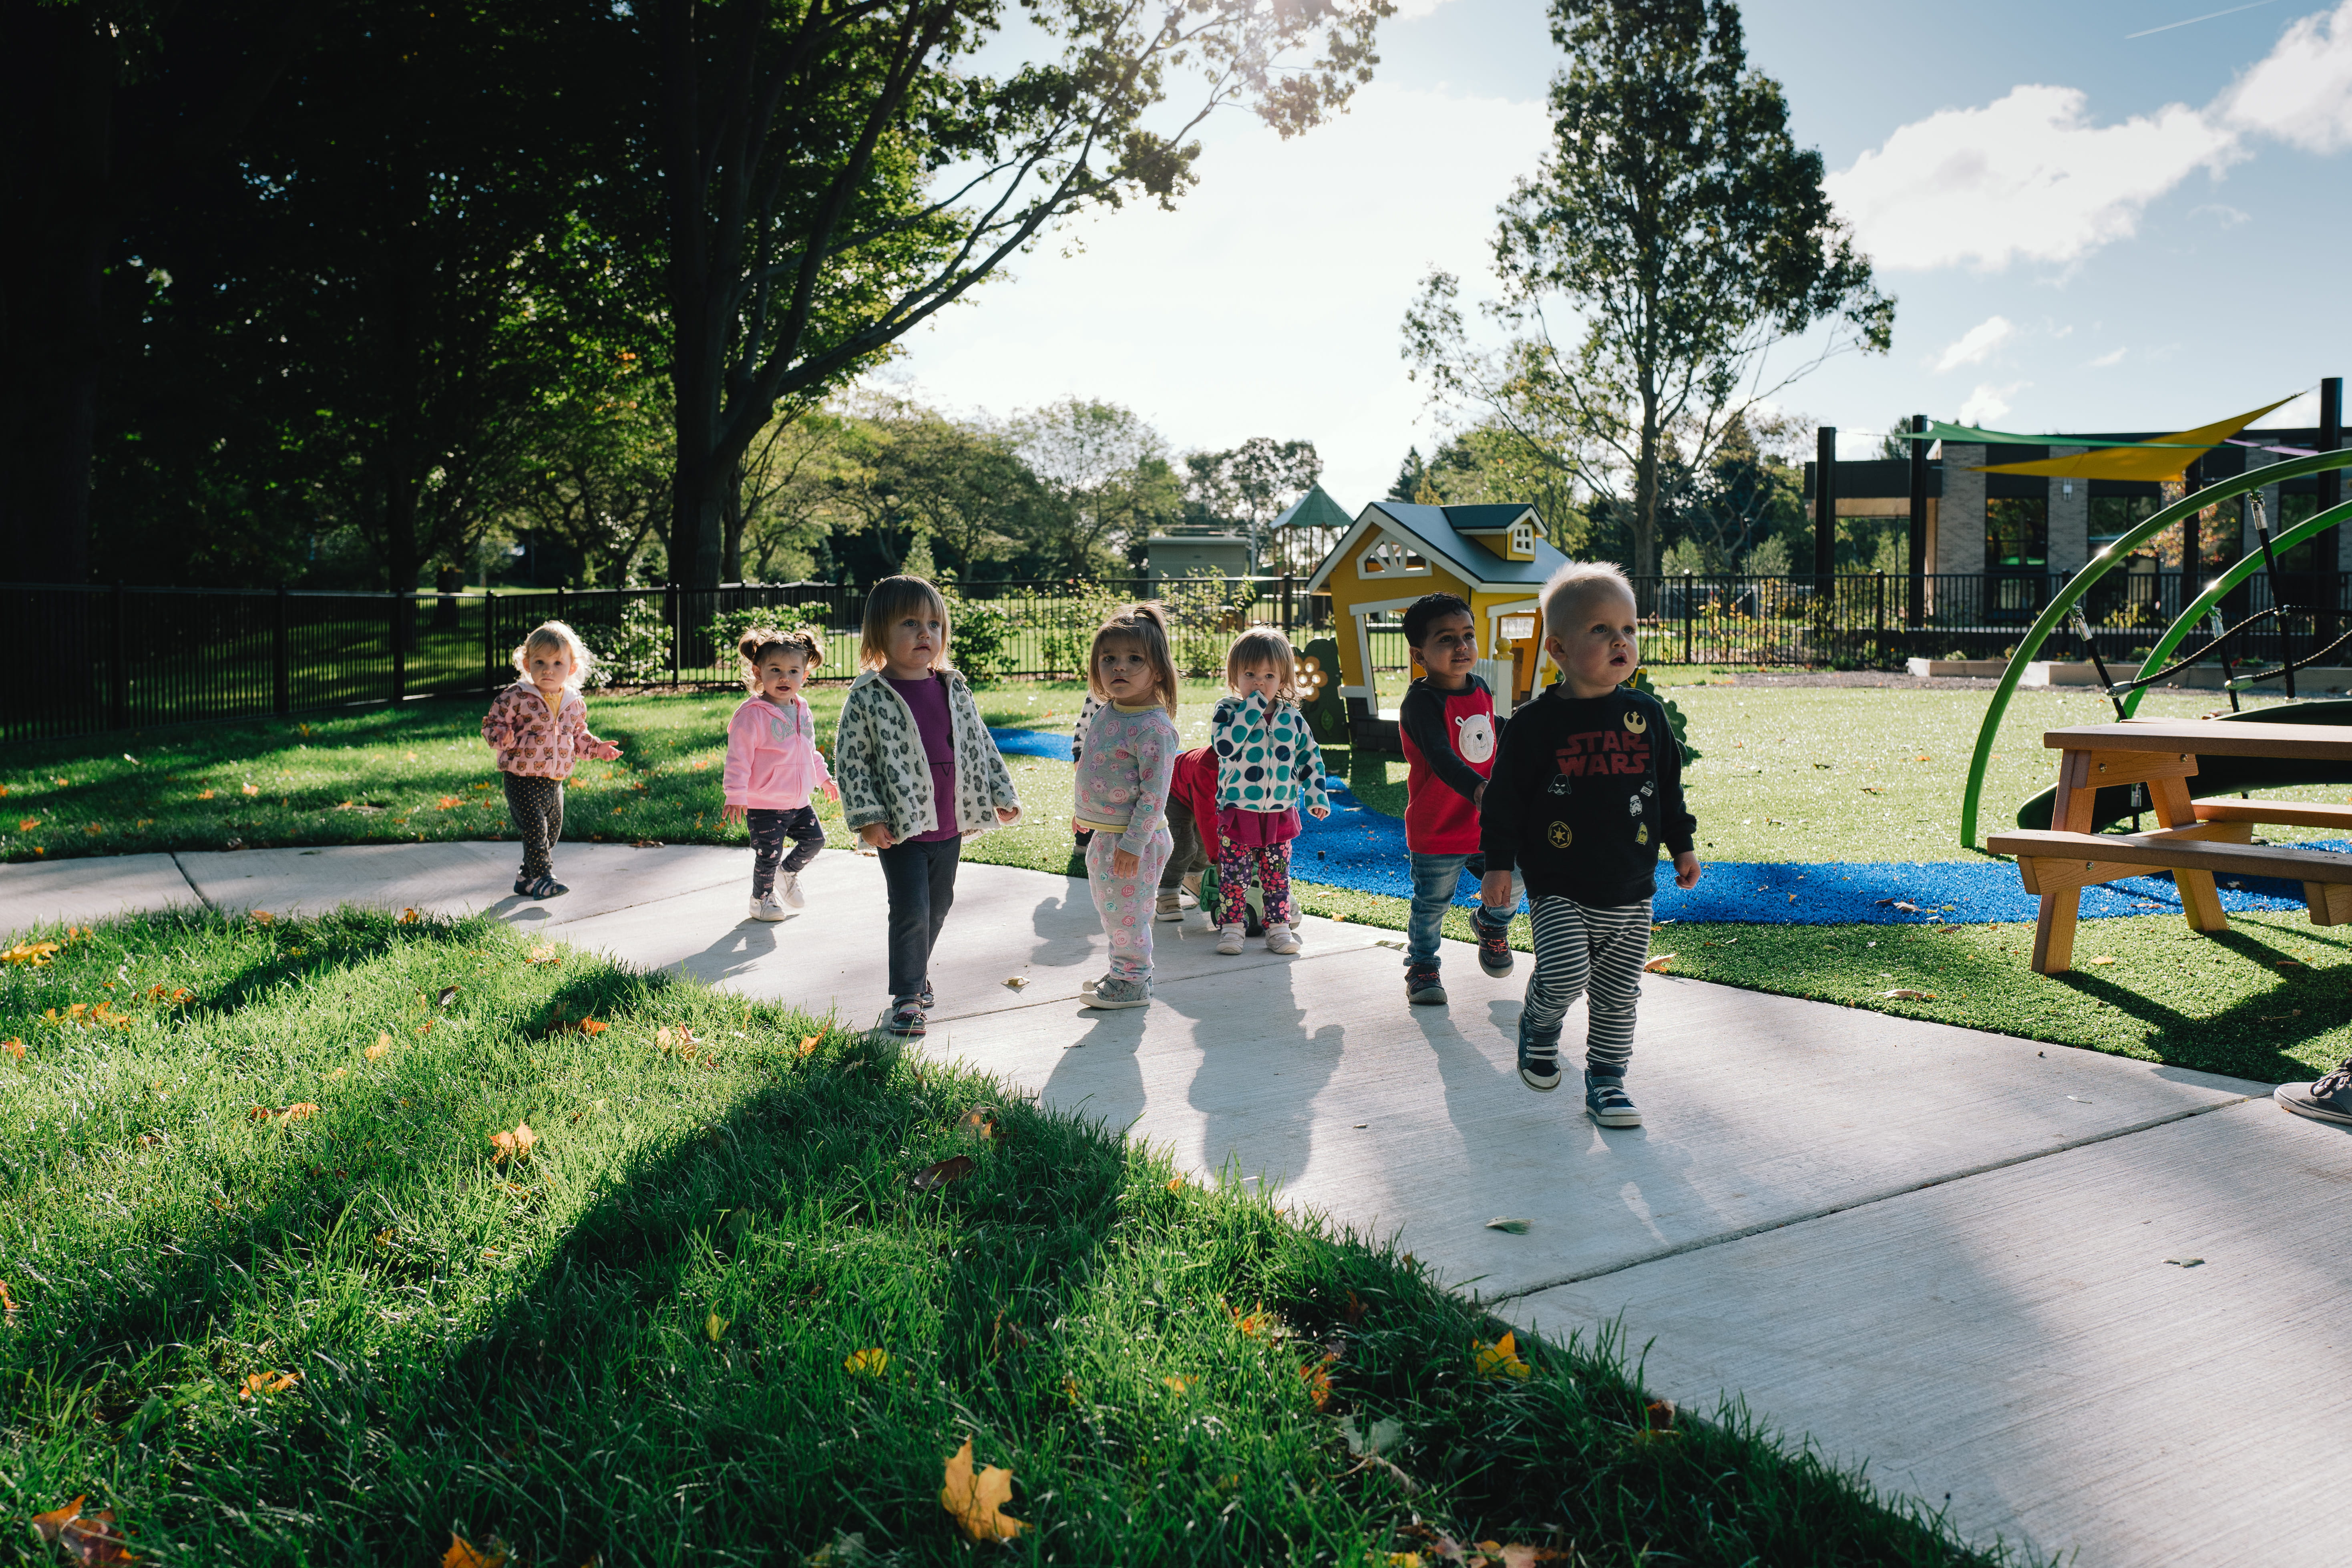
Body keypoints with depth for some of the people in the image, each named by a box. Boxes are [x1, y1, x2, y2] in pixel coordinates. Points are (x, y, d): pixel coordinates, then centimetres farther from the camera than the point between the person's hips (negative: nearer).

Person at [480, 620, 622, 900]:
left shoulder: (575, 703, 6)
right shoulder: (516, 697, -10)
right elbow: (492, 723, -7)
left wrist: (597, 748, 6)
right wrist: (503, 737, -28)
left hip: (554, 782, 6)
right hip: (522, 779, -6)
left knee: (552, 832, 14)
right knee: (535, 829, -16)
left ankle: (527, 878, 29)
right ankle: (542, 878, -11)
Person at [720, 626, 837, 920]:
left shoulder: (802, 711, 7)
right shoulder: (752, 714, -17)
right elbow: (738, 757, -17)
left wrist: (823, 777, 27)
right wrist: (736, 795, -20)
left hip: (799, 801, 6)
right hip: (764, 805, -6)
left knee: (814, 840, 9)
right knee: (769, 856, 2)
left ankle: (788, 873, 36)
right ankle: (762, 898, 26)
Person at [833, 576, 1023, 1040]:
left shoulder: (955, 690, 4)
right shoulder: (868, 698, -11)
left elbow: (980, 745, 12)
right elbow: (849, 757, -9)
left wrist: (1002, 796, 9)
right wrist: (866, 818, -14)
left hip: (950, 824, 6)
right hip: (901, 826, -5)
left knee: (939, 904, 18)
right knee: (912, 909, -8)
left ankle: (917, 970, 41)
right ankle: (906, 998, 4)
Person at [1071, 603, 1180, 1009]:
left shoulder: (1155, 728, -22)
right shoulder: (1106, 714, 5)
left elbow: (1154, 794, -23)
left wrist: (1133, 844, -24)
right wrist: (1086, 814, 24)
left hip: (1135, 839, -9)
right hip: (1104, 834, 9)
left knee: (1125, 911, 2)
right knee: (1108, 907, 20)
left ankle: (1132, 983, 18)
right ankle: (1124, 971, 37)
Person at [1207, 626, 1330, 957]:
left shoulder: (1292, 717, 4)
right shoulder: (1228, 711, -7)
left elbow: (1310, 757, 12)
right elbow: (1224, 745, -26)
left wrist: (1316, 795, 5)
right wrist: (1251, 708, -26)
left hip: (1280, 815, 3)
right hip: (1237, 814, -3)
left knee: (1277, 876, 10)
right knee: (1234, 876, 2)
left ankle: (1279, 927, 20)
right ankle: (1230, 927, 15)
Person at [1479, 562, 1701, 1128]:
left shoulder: (1647, 716, 4)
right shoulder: (1534, 725, -7)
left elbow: (1670, 786, 16)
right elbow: (1504, 799, -3)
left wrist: (1682, 847, 16)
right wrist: (1499, 864, -6)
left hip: (1631, 891, 4)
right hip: (1558, 888, -4)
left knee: (1618, 995, 8)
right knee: (1564, 974, -18)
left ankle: (1606, 1080, 25)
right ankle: (1539, 1025, 14)